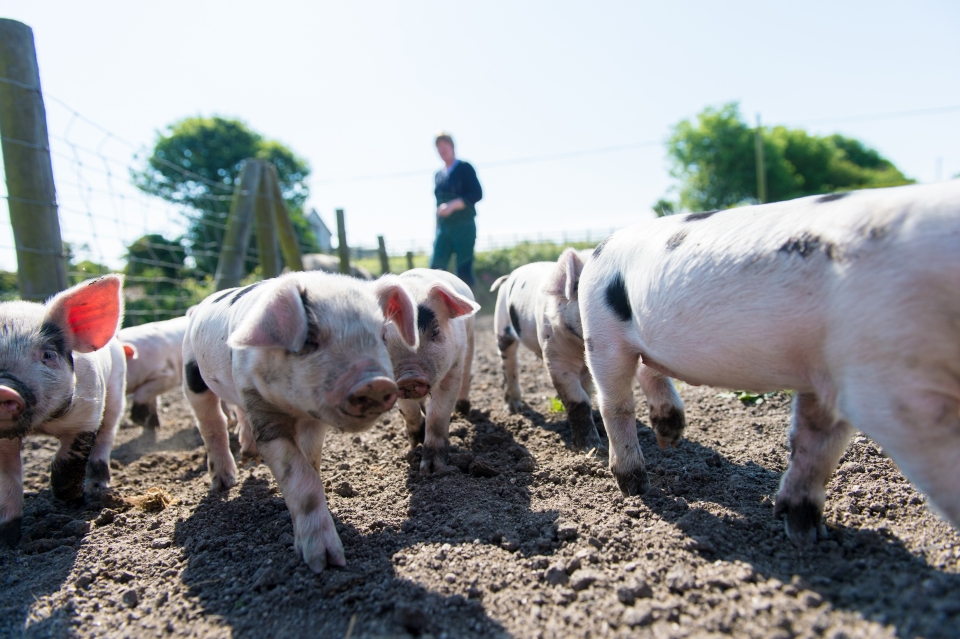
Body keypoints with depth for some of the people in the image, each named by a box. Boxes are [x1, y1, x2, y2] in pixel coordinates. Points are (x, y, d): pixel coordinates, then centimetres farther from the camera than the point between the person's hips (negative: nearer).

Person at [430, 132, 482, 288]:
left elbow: (477, 194, -11)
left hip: (464, 226, -5)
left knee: (464, 270, -6)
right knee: (435, 269, -6)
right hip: (443, 228, 5)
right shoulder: (438, 175, 15)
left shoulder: (464, 168, -1)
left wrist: (453, 205, -21)